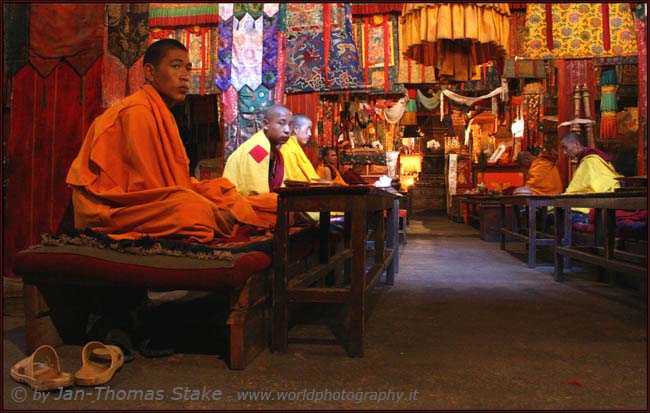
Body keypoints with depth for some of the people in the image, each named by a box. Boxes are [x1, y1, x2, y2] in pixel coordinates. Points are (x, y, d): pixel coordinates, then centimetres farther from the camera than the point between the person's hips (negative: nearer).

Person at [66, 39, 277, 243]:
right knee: (190, 209, -31)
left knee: (220, 187, 4)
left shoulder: (161, 113, 13)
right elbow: (147, 184, -20)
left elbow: (176, 178, 11)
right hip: (110, 209, -9)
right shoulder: (137, 112, -17)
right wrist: (213, 212, -20)